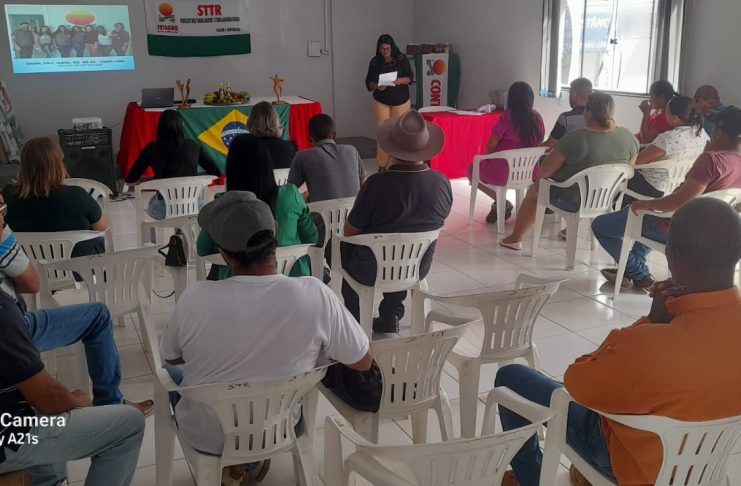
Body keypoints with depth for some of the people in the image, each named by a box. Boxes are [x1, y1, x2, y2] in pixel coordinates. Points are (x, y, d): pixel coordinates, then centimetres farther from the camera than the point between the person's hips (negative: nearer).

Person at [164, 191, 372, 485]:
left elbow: (172, 358, -3)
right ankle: (253, 461, 31)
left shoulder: (195, 299, -25)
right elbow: (364, 362, -11)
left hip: (205, 436, 0)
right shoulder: (315, 295, -26)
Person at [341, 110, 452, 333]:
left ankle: (356, 322, 36)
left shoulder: (377, 184, -27)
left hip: (374, 272, -3)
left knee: (345, 248, 28)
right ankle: (390, 319, 34)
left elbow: (350, 232, -13)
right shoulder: (443, 183, -14)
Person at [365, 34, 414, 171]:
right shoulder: (375, 61, 2)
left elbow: (410, 77, -2)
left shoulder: (401, 59, -2)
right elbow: (368, 82, 3)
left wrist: (400, 80, -22)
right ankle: (382, 164, -1)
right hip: (381, 102, 0)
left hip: (401, 101, 0)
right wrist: (376, 86, -18)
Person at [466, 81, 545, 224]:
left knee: (471, 170, 20)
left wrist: (489, 158, 12)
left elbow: (490, 147, -9)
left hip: (503, 172, -6)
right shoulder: (537, 118, -1)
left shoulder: (507, 117, -15)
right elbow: (539, 144, 11)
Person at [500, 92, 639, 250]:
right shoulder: (629, 137, -10)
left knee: (534, 190, 22)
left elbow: (545, 170, -18)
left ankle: (515, 238, 30)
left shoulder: (575, 138, -25)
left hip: (574, 201, -5)